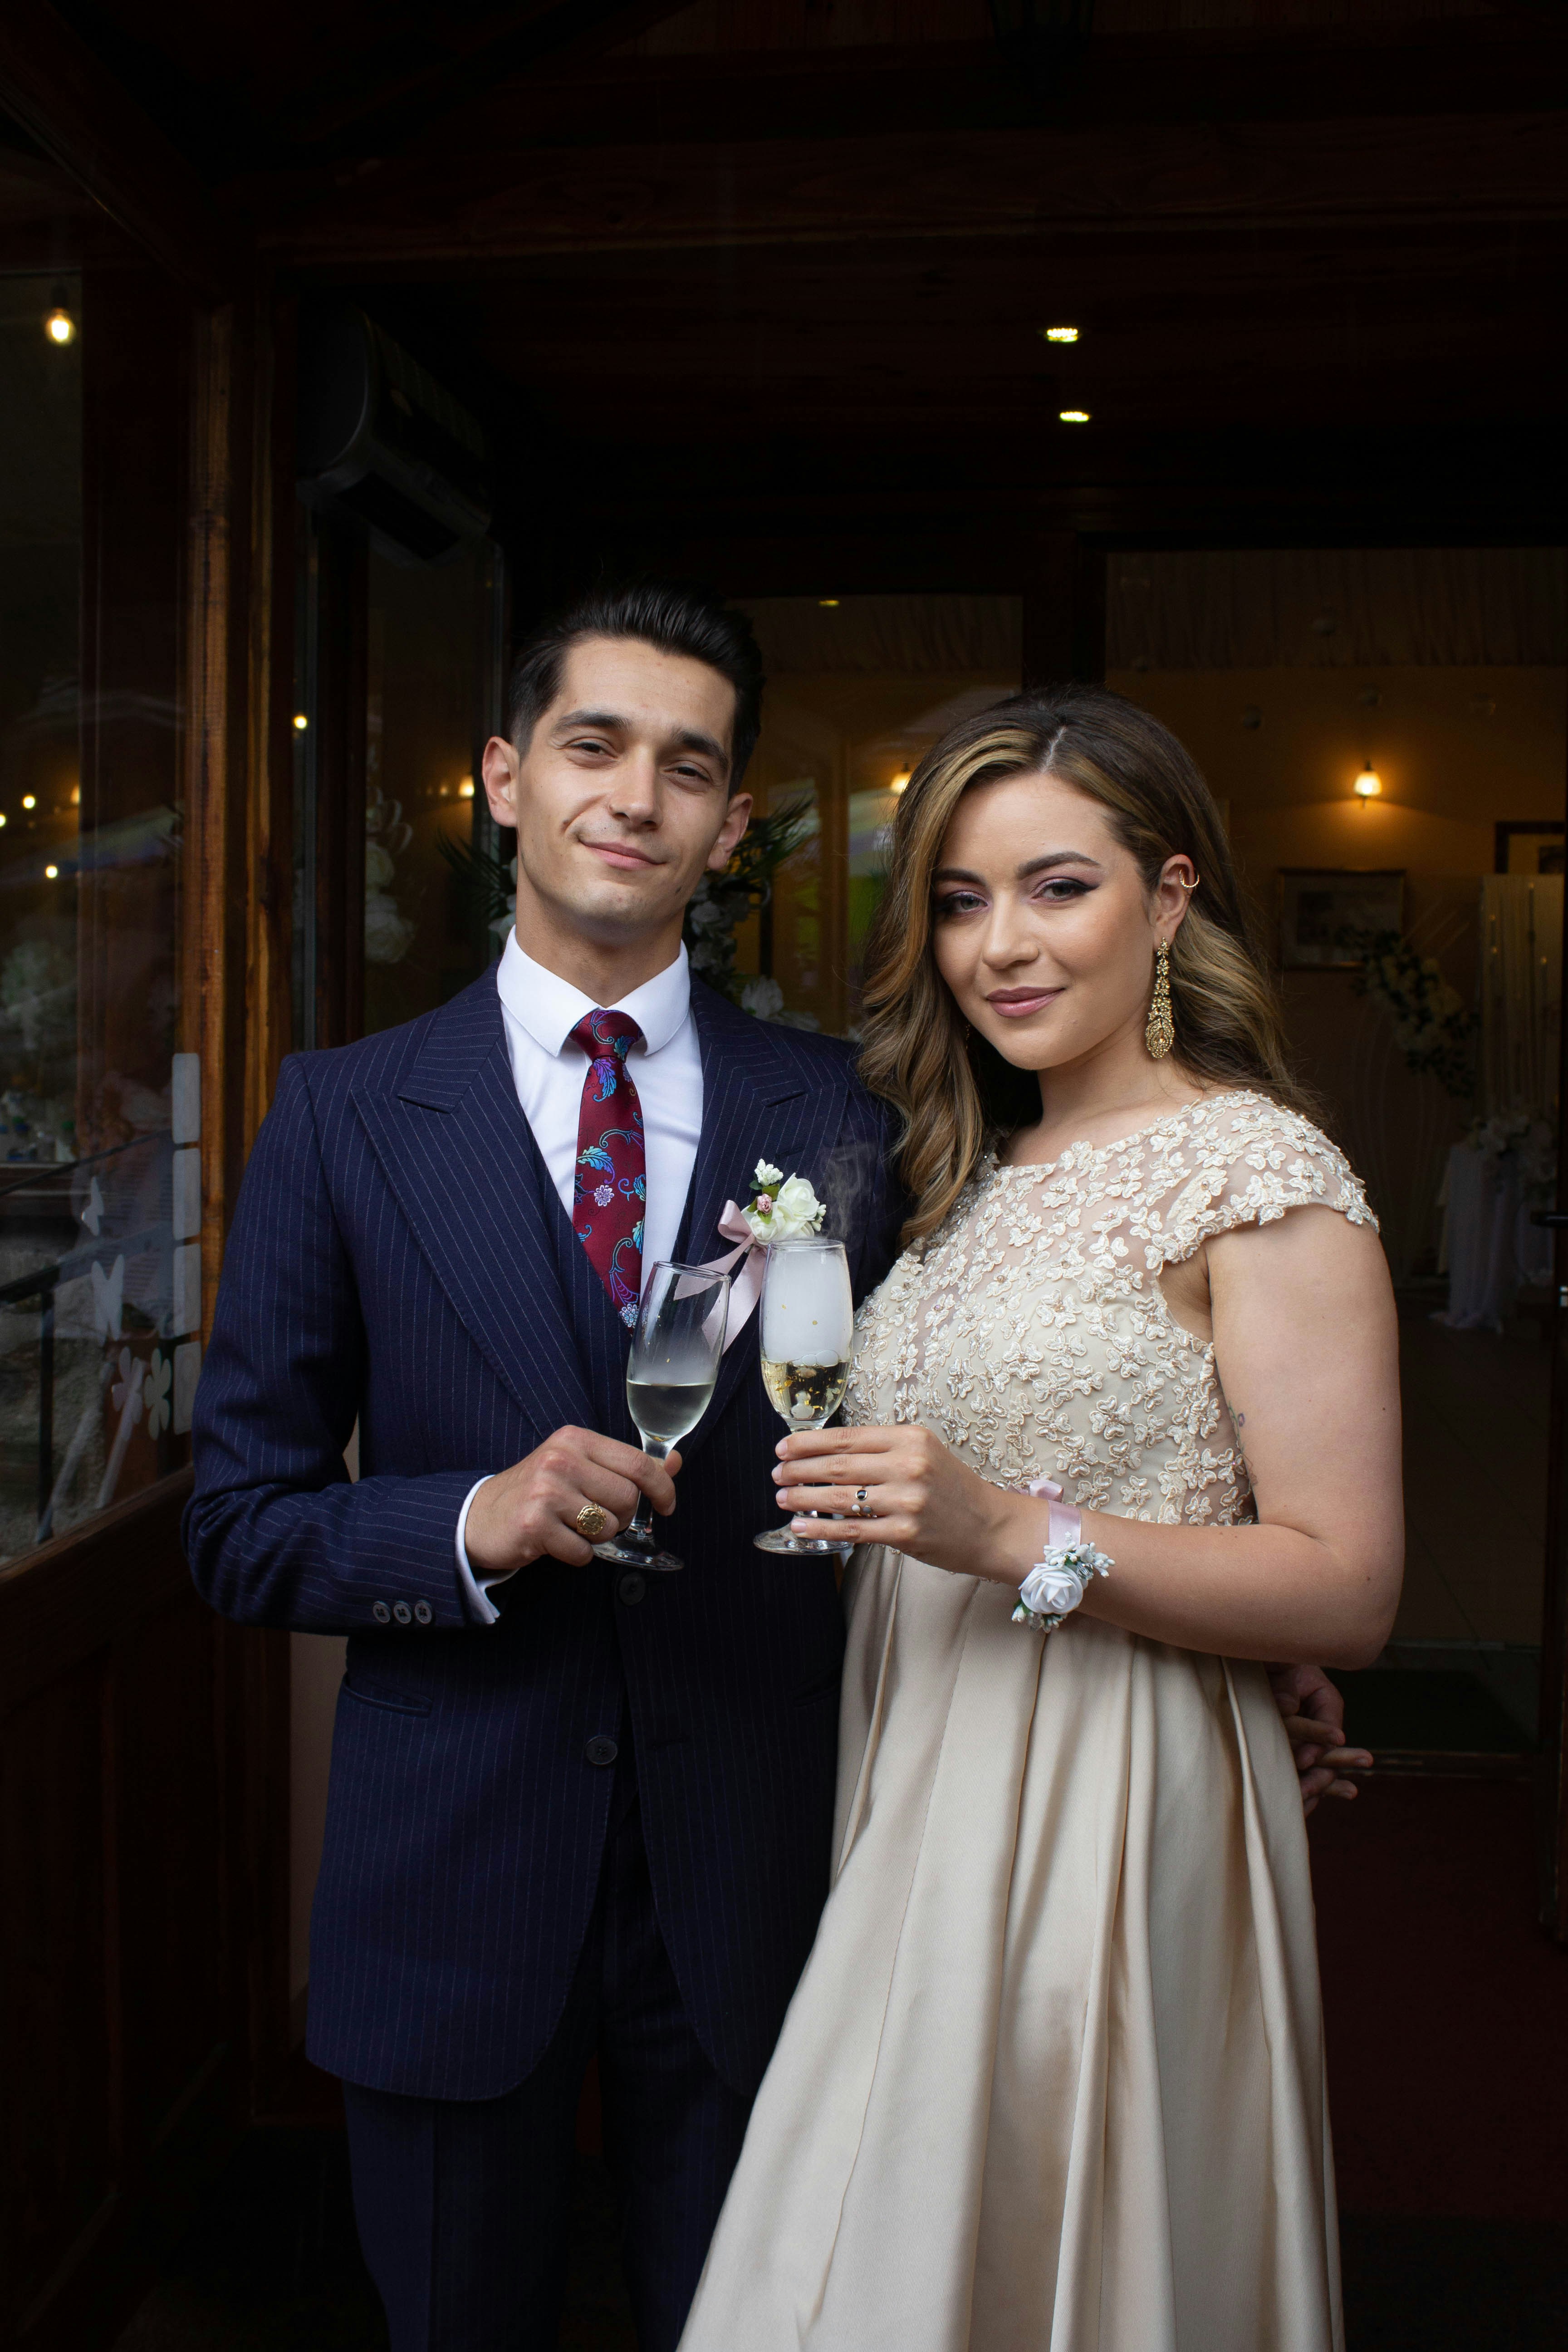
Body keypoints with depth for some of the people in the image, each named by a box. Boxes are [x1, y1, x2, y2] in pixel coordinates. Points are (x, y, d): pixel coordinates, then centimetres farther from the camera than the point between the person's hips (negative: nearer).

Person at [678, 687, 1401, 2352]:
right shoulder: (973, 1173, 11)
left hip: (1109, 1821, -6)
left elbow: (1348, 1591, -15)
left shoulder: (1261, 1174, -11)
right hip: (918, 1803, 7)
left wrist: (1014, 1537, -24)